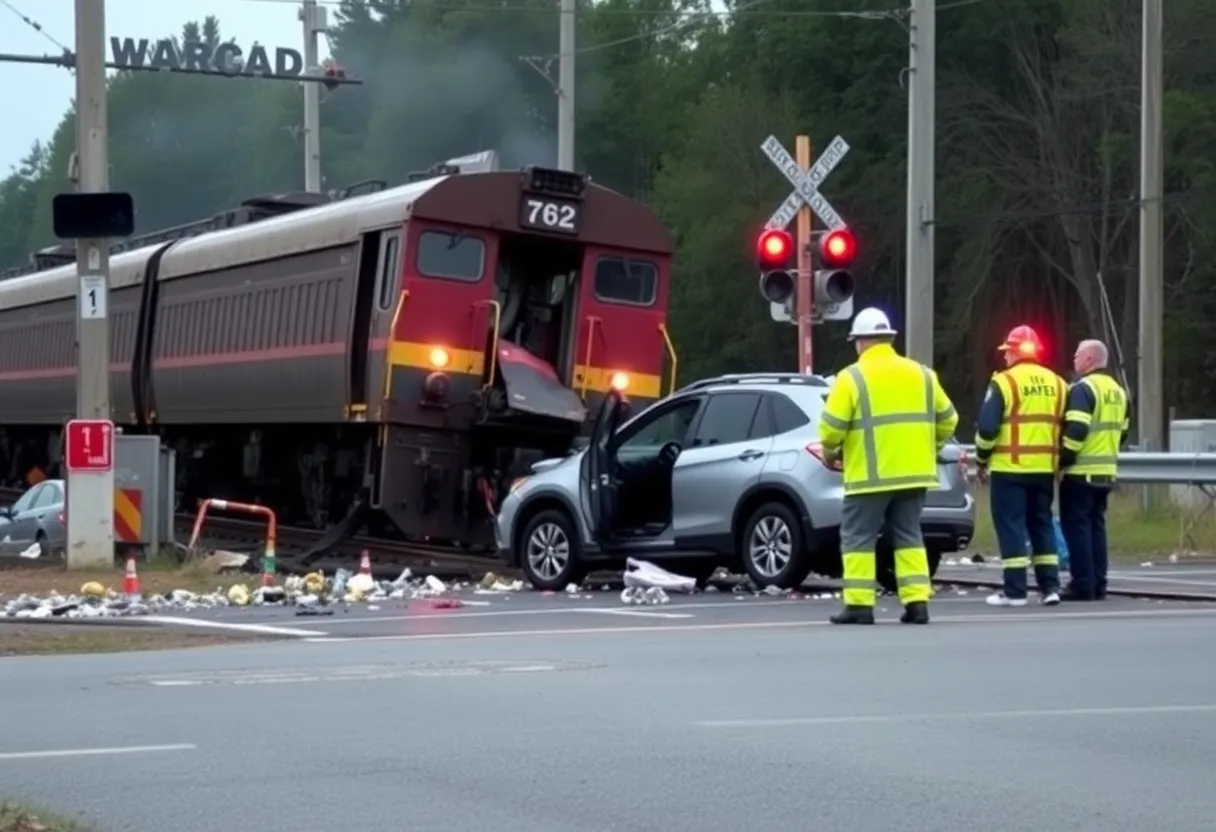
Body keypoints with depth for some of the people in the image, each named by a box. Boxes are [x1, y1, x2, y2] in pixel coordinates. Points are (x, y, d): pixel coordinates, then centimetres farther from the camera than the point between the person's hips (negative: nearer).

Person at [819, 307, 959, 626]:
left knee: (858, 539, 2)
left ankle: (859, 606, -2)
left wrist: (830, 452, 8)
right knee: (909, 537, 12)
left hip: (870, 475, -5)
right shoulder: (921, 373, 11)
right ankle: (917, 602, 4)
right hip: (912, 472, 5)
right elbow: (947, 419, 13)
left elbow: (831, 426, -11)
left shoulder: (853, 377, -6)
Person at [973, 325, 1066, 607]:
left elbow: (987, 426, -11)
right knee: (1042, 524, 14)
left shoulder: (1004, 382, -8)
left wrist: (982, 459, 2)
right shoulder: (1057, 383, 11)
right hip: (1044, 468, 6)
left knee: (1011, 526, -1)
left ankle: (1015, 591, -3)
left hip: (1009, 468, -5)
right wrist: (1061, 461, 21)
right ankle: (1050, 586, 11)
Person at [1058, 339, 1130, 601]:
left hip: (1081, 471, -8)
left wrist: (1064, 461, -14)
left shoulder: (1083, 388, -12)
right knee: (1096, 525, 13)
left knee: (1076, 526, -3)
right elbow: (1122, 432, 19)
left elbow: (1076, 430, -21)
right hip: (1106, 471, 8)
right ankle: (1098, 584, 13)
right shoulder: (1117, 391, 15)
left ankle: (1083, 585, -6)